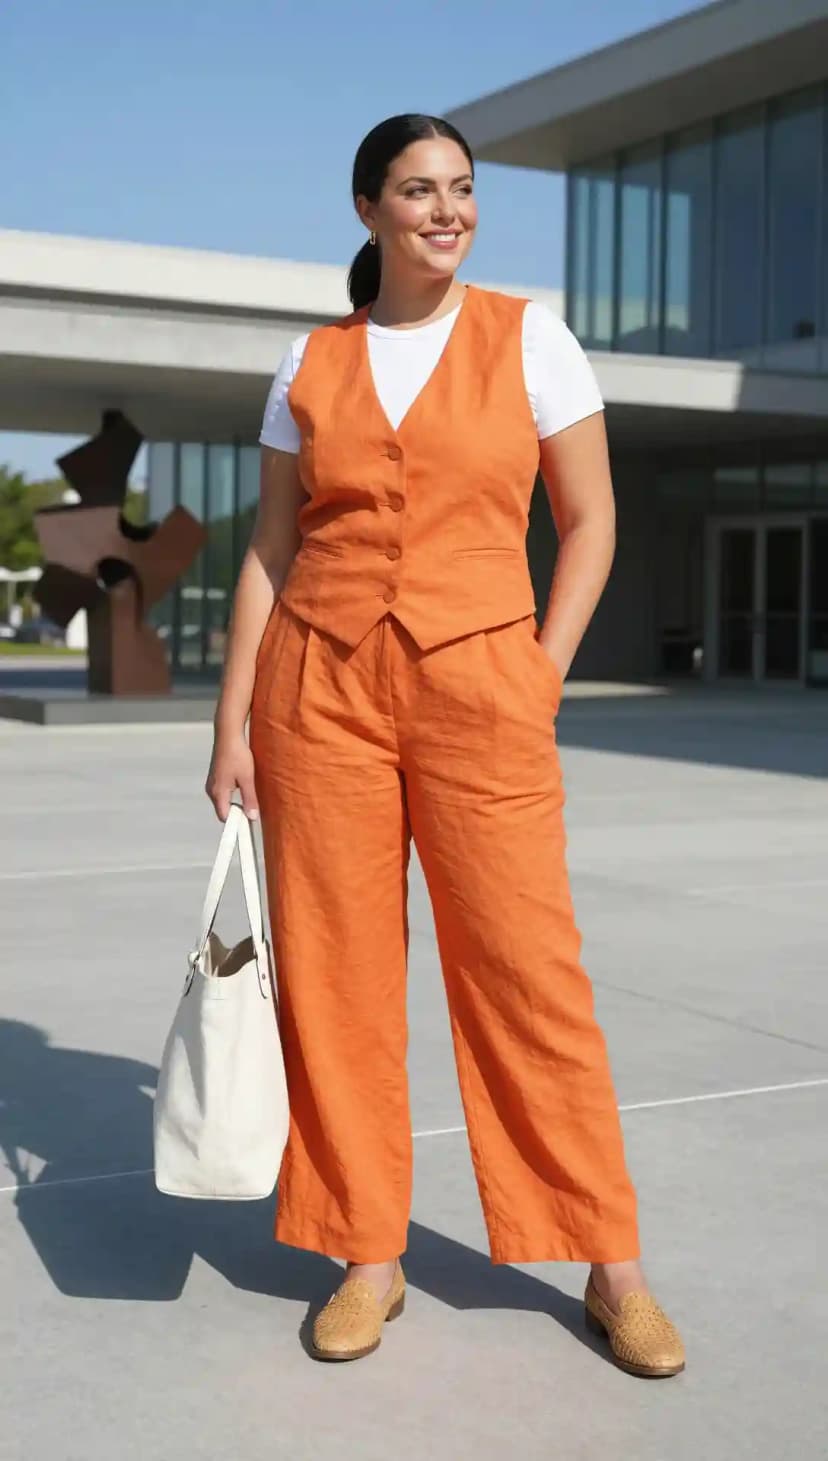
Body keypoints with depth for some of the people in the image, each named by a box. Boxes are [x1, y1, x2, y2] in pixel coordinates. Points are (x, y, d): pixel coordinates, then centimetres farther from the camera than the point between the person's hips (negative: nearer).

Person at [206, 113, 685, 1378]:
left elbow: (591, 522, 5)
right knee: (334, 970, 2)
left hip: (476, 683, -2)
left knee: (529, 967, -3)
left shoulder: (527, 338, 4)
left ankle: (612, 1267, 10)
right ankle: (369, 1255, 17)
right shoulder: (311, 366, 9)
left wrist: (538, 681, -4)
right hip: (320, 682, 2)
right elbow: (270, 552, 9)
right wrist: (232, 726, 3)